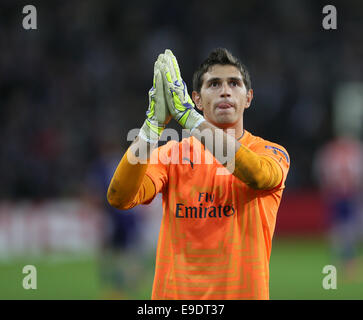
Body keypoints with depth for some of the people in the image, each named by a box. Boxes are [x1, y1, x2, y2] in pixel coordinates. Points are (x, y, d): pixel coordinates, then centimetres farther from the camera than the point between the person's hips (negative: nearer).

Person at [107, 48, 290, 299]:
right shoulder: (172, 155, 6)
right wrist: (155, 121, -19)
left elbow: (258, 175, -22)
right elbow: (120, 198, -10)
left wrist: (186, 114, -23)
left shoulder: (269, 153, 2)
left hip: (243, 291, -2)